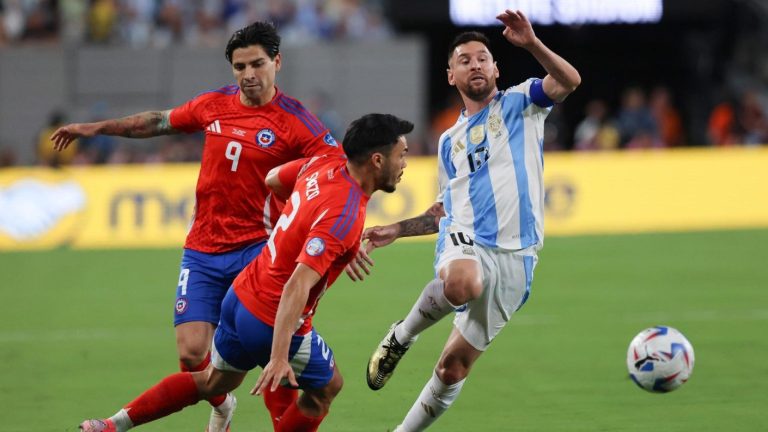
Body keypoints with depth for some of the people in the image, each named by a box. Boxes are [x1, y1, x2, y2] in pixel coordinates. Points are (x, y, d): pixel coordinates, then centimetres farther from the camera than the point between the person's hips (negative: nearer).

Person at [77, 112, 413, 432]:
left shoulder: (325, 165, -2)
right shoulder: (344, 216, -27)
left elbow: (272, 179, 19)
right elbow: (298, 284, -34)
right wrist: (279, 357, -38)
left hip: (241, 296, 8)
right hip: (273, 321, -8)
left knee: (214, 381, 27)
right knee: (327, 386, 16)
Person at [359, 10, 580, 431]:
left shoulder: (519, 104, 10)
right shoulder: (449, 141, 21)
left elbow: (568, 81, -10)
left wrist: (531, 44, -24)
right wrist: (397, 230, 24)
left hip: (514, 256, -1)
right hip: (464, 241, 1)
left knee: (455, 365, 3)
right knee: (463, 283, -39)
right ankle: (401, 336, -14)